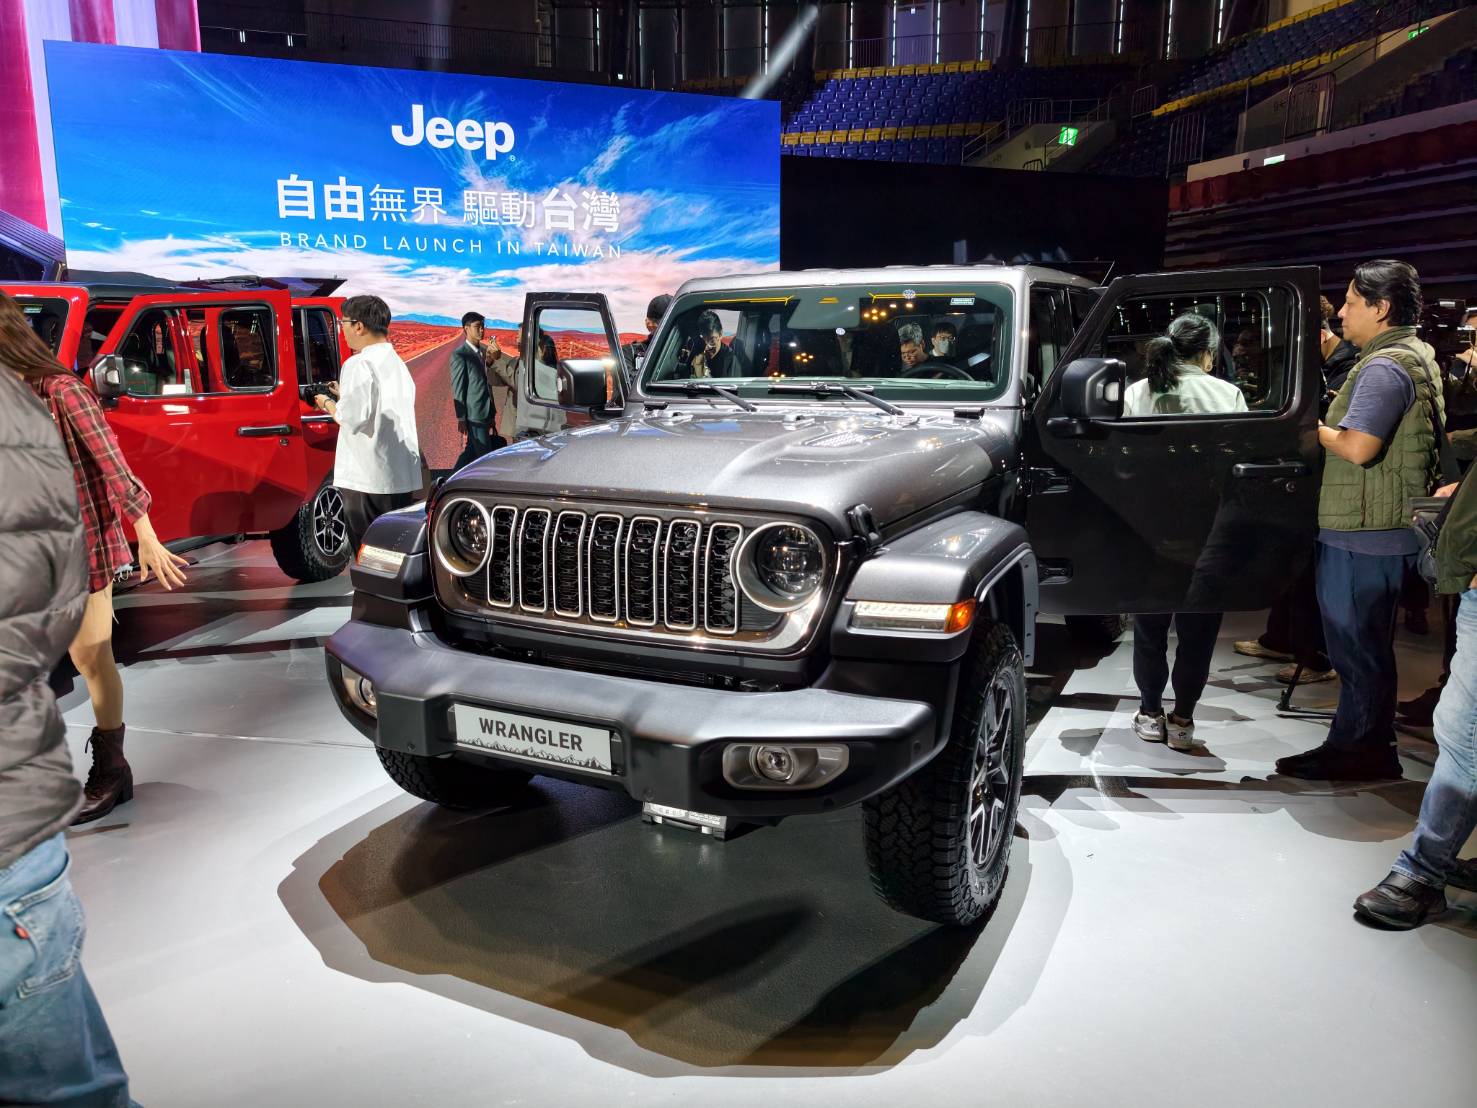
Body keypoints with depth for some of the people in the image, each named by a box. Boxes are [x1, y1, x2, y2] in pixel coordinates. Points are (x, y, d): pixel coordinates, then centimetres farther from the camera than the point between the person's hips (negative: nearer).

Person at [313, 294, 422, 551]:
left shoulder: (359, 364, -11)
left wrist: (329, 404, 2)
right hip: (404, 477, 8)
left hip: (366, 479, -8)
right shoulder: (398, 364, 16)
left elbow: (352, 418, -17)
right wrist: (343, 396, 20)